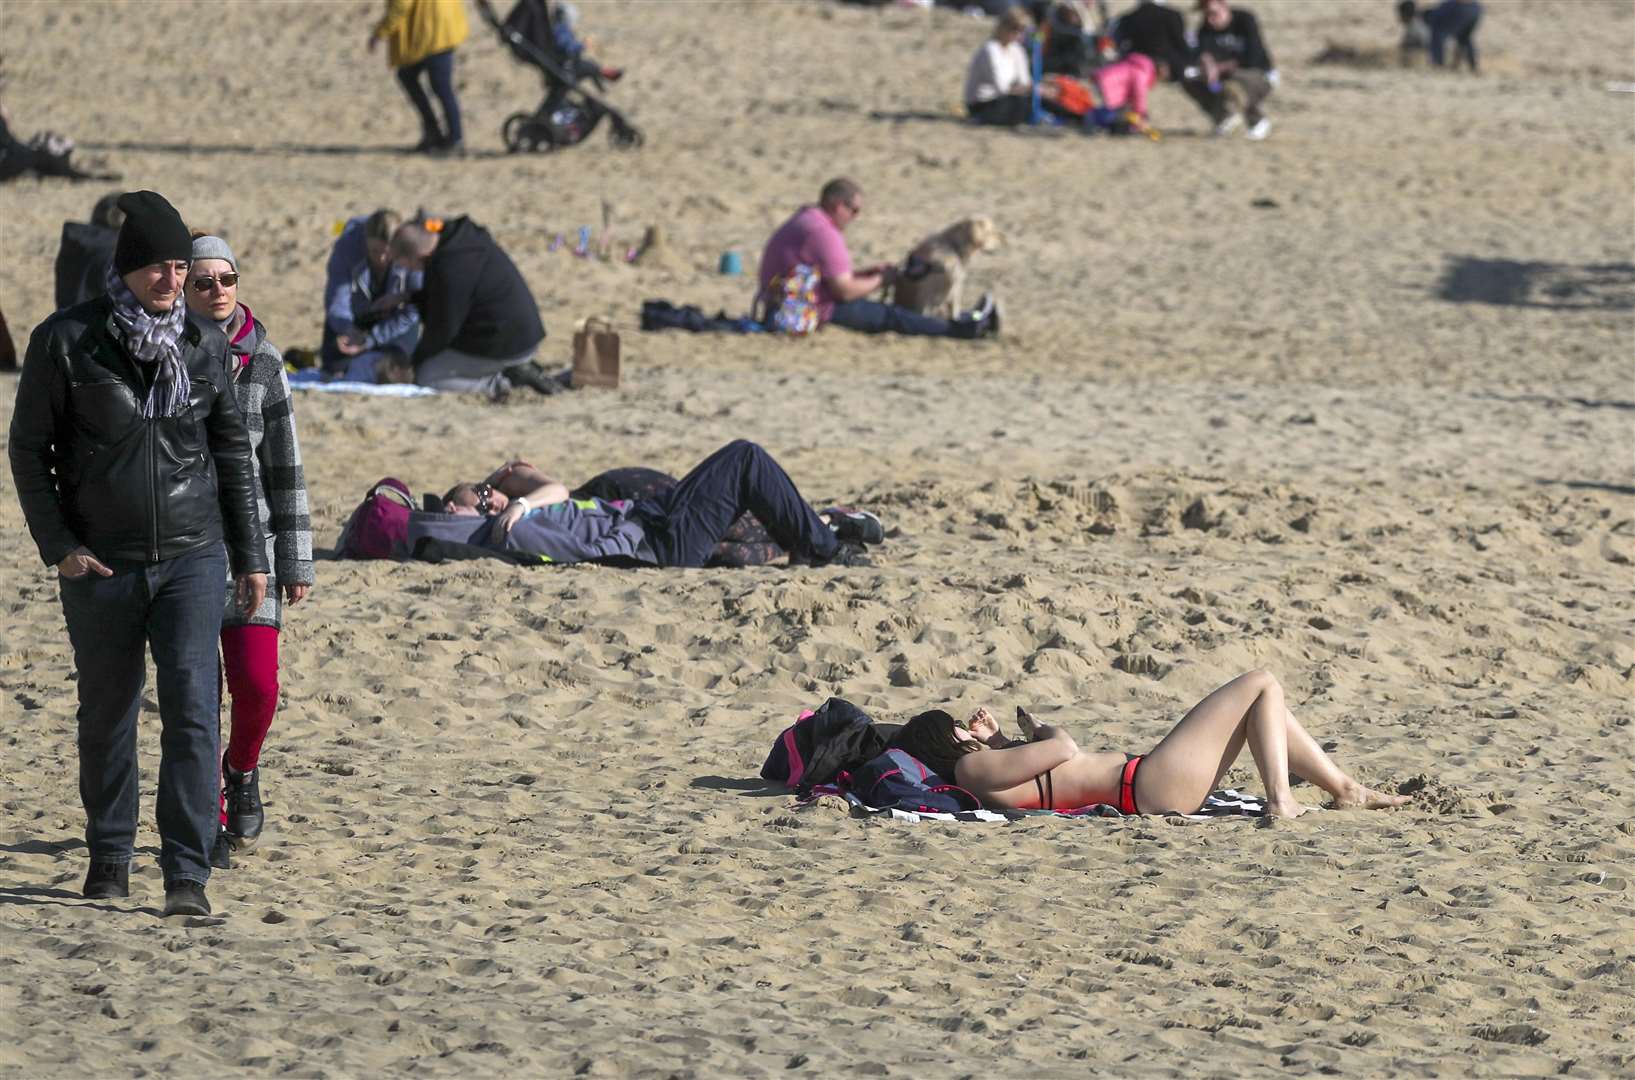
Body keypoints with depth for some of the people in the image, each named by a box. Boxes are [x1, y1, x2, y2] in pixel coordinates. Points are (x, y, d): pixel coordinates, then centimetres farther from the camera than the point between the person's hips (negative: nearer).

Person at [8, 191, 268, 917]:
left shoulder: (204, 346, 4)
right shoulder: (66, 341, -5)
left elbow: (232, 451, 13)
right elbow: (30, 447, 0)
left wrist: (250, 556, 12)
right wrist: (58, 545, -8)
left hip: (191, 558, 1)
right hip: (100, 564, -1)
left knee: (192, 709, -10)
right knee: (106, 714, 10)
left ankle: (187, 876, -10)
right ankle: (109, 854, 29)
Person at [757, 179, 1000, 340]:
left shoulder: (804, 222, 15)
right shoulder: (824, 233, -20)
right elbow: (845, 291, -21)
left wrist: (870, 272, 15)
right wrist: (879, 281, -3)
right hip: (815, 313, -11)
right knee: (889, 315, -1)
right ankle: (963, 329, 8)